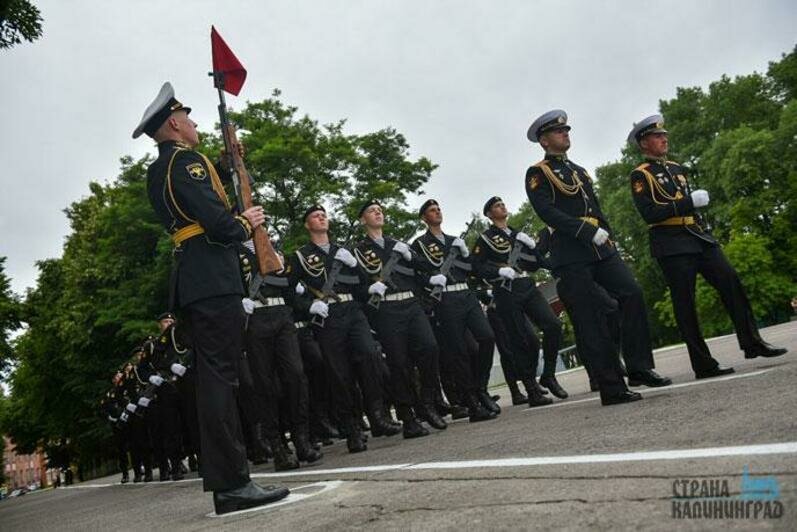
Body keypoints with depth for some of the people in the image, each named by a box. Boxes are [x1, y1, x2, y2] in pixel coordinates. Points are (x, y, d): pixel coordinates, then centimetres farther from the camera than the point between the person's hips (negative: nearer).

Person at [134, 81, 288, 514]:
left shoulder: (157, 171, 22)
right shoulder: (186, 160, -8)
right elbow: (219, 224, -19)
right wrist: (246, 223, 1)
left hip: (190, 283, 10)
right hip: (213, 280, -10)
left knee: (213, 379, 9)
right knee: (220, 376, -11)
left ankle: (225, 485, 12)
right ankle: (233, 483, -9)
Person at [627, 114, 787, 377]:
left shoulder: (676, 168, 19)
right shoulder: (640, 175, -4)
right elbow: (649, 213, -16)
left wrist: (699, 199, 8)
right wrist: (689, 201, -17)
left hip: (699, 237, 7)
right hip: (672, 245, -7)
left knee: (731, 281, -3)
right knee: (685, 303, -4)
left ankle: (752, 343, 5)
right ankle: (703, 365, 0)